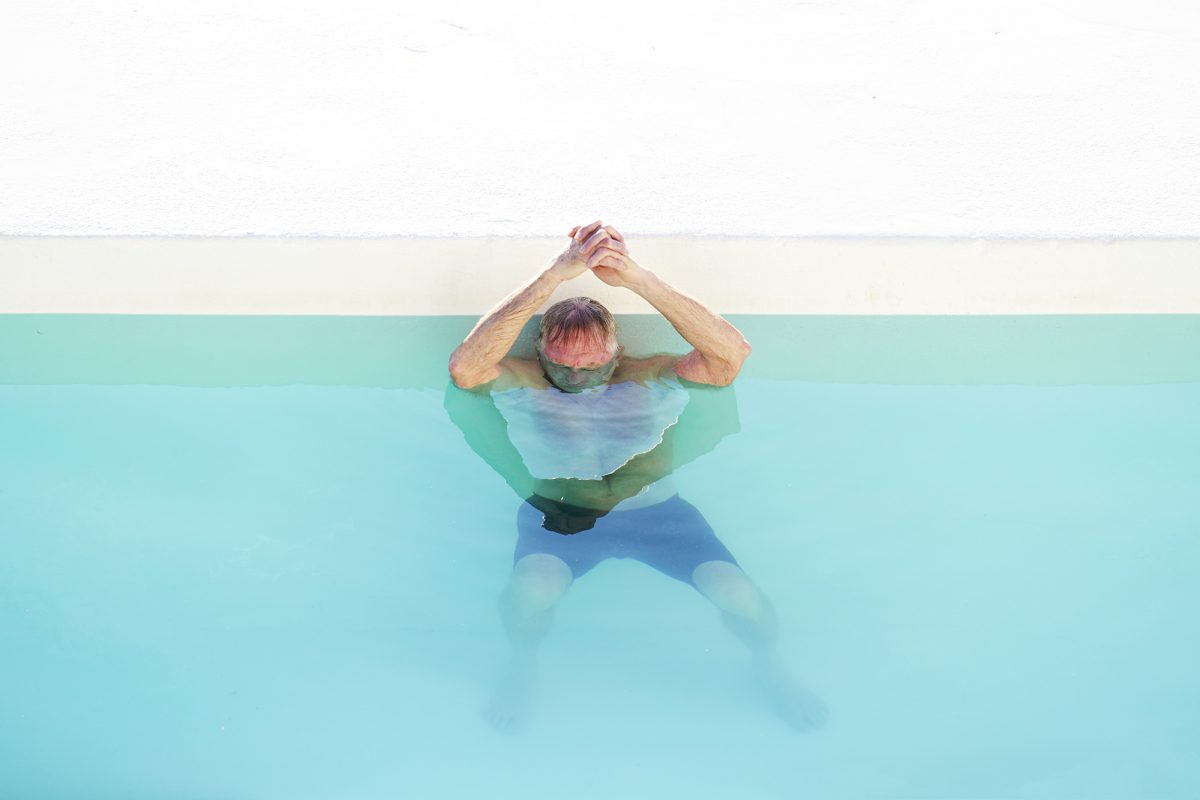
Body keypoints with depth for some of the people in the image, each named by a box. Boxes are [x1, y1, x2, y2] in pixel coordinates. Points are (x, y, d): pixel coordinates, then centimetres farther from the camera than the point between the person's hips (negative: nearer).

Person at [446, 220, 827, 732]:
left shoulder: (651, 380, -5)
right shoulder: (523, 383, -6)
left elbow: (731, 353, -23)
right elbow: (465, 367, -30)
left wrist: (638, 279, -33)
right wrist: (553, 276, -36)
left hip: (656, 512, 1)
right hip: (560, 516, -1)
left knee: (739, 597, -20)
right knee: (530, 591, -34)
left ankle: (769, 667, 17)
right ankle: (522, 666, 2)